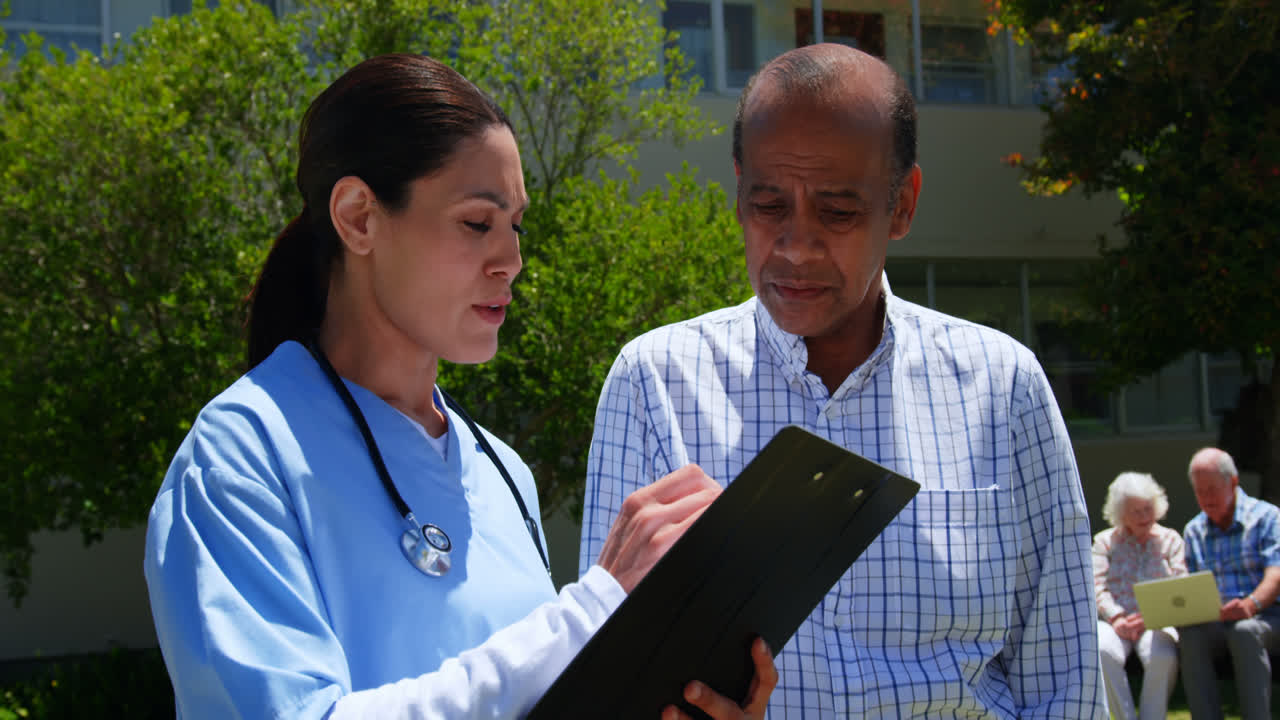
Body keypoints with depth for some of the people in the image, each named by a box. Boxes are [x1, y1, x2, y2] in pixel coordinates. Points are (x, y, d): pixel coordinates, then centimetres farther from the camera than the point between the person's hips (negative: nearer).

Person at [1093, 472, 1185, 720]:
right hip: (1115, 622, 0)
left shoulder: (1170, 539, 17)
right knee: (1103, 653, -35)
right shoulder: (1105, 541, 16)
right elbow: (1097, 587, 4)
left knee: (1162, 657, -36)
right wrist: (1116, 617, -16)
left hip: (1157, 622, 0)